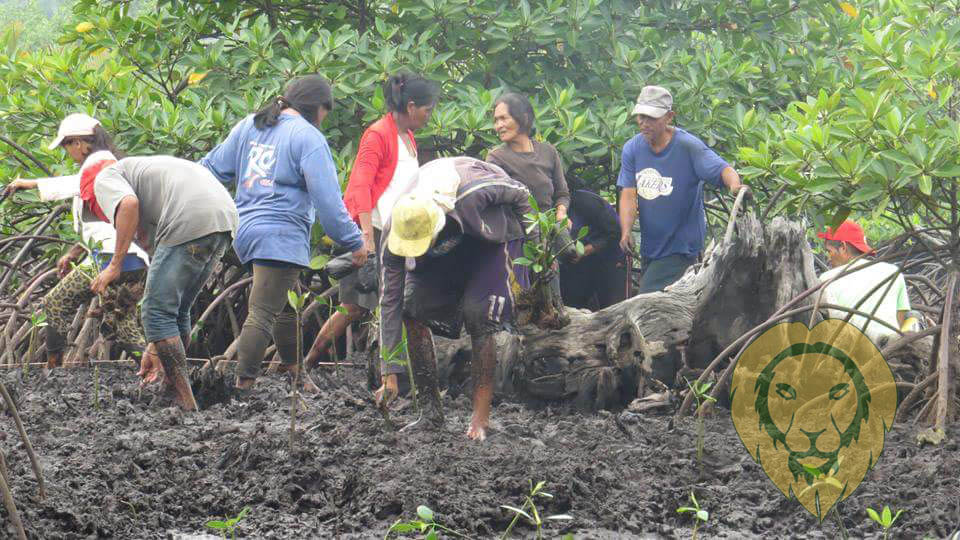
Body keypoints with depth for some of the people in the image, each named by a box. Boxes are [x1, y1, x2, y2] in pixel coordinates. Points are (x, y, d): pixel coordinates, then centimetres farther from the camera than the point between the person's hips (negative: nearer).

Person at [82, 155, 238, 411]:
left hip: (193, 220, -9)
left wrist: (115, 265, -3)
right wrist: (155, 348, 37)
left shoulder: (104, 179, 17)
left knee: (157, 312, 0)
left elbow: (129, 204, -11)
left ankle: (186, 406, -1)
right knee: (176, 311, 22)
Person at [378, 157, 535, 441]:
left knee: (478, 315, -22)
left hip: (493, 237, -4)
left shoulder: (471, 194, -42)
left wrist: (534, 241, -6)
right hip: (444, 251, 4)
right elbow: (389, 301, -23)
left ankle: (481, 419, -17)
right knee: (411, 308, -15)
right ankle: (430, 412, -7)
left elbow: (520, 194, -21)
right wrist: (389, 375, -24)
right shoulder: (393, 235, -29)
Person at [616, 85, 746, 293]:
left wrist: (735, 185, -50)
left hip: (681, 247, -6)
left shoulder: (689, 147, -15)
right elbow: (628, 195, -6)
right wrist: (626, 232, -22)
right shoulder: (632, 149, 0)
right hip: (649, 247, 6)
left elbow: (722, 169, -26)